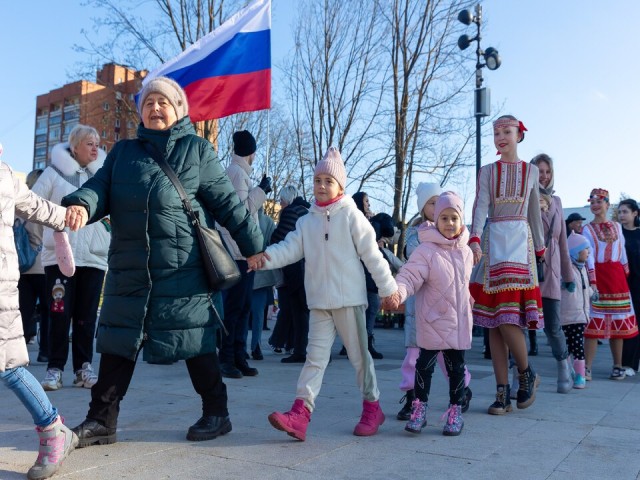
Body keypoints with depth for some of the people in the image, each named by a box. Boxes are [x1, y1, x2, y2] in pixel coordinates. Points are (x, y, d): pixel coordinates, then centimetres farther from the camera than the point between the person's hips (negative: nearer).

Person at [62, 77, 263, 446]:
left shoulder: (197, 149, 6)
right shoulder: (123, 152, 17)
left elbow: (227, 202, 4)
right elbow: (101, 186, 4)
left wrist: (254, 247, 2)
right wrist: (82, 205, -20)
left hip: (184, 266, -3)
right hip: (129, 267, 4)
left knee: (196, 341, 5)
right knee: (118, 340, 6)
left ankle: (216, 413, 21)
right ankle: (102, 420, 19)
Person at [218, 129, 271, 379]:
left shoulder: (237, 172, 20)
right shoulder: (237, 173, -9)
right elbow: (241, 210, -17)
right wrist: (262, 190, -10)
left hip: (244, 252, 10)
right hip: (237, 252, -10)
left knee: (243, 306, 10)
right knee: (233, 306, -6)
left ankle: (238, 357, 15)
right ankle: (226, 358, -1)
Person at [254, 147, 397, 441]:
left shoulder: (351, 216, -4)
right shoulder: (307, 221, 8)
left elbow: (372, 255, -5)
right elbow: (291, 248, -2)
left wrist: (388, 288, -4)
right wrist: (267, 256, -21)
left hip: (349, 298, -4)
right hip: (319, 302, 4)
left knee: (359, 354, 8)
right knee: (315, 355, 1)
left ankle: (372, 408, 23)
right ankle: (300, 414, -4)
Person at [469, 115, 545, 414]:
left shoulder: (531, 171, 12)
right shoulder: (487, 172, 9)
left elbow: (534, 213, 16)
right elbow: (480, 206, -6)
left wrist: (540, 248, 16)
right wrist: (475, 239, -22)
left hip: (519, 241, -1)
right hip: (493, 242, 1)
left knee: (508, 316, -15)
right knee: (494, 320, -1)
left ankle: (526, 373, 10)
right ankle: (503, 393, 4)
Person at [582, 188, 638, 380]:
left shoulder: (617, 227, 12)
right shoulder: (587, 229, 1)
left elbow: (622, 253, 14)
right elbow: (589, 256, -8)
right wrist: (592, 281, -17)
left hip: (617, 276, 3)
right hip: (597, 276, -3)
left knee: (618, 322, 6)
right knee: (594, 322, -8)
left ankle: (618, 366, 15)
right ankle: (587, 368, -7)